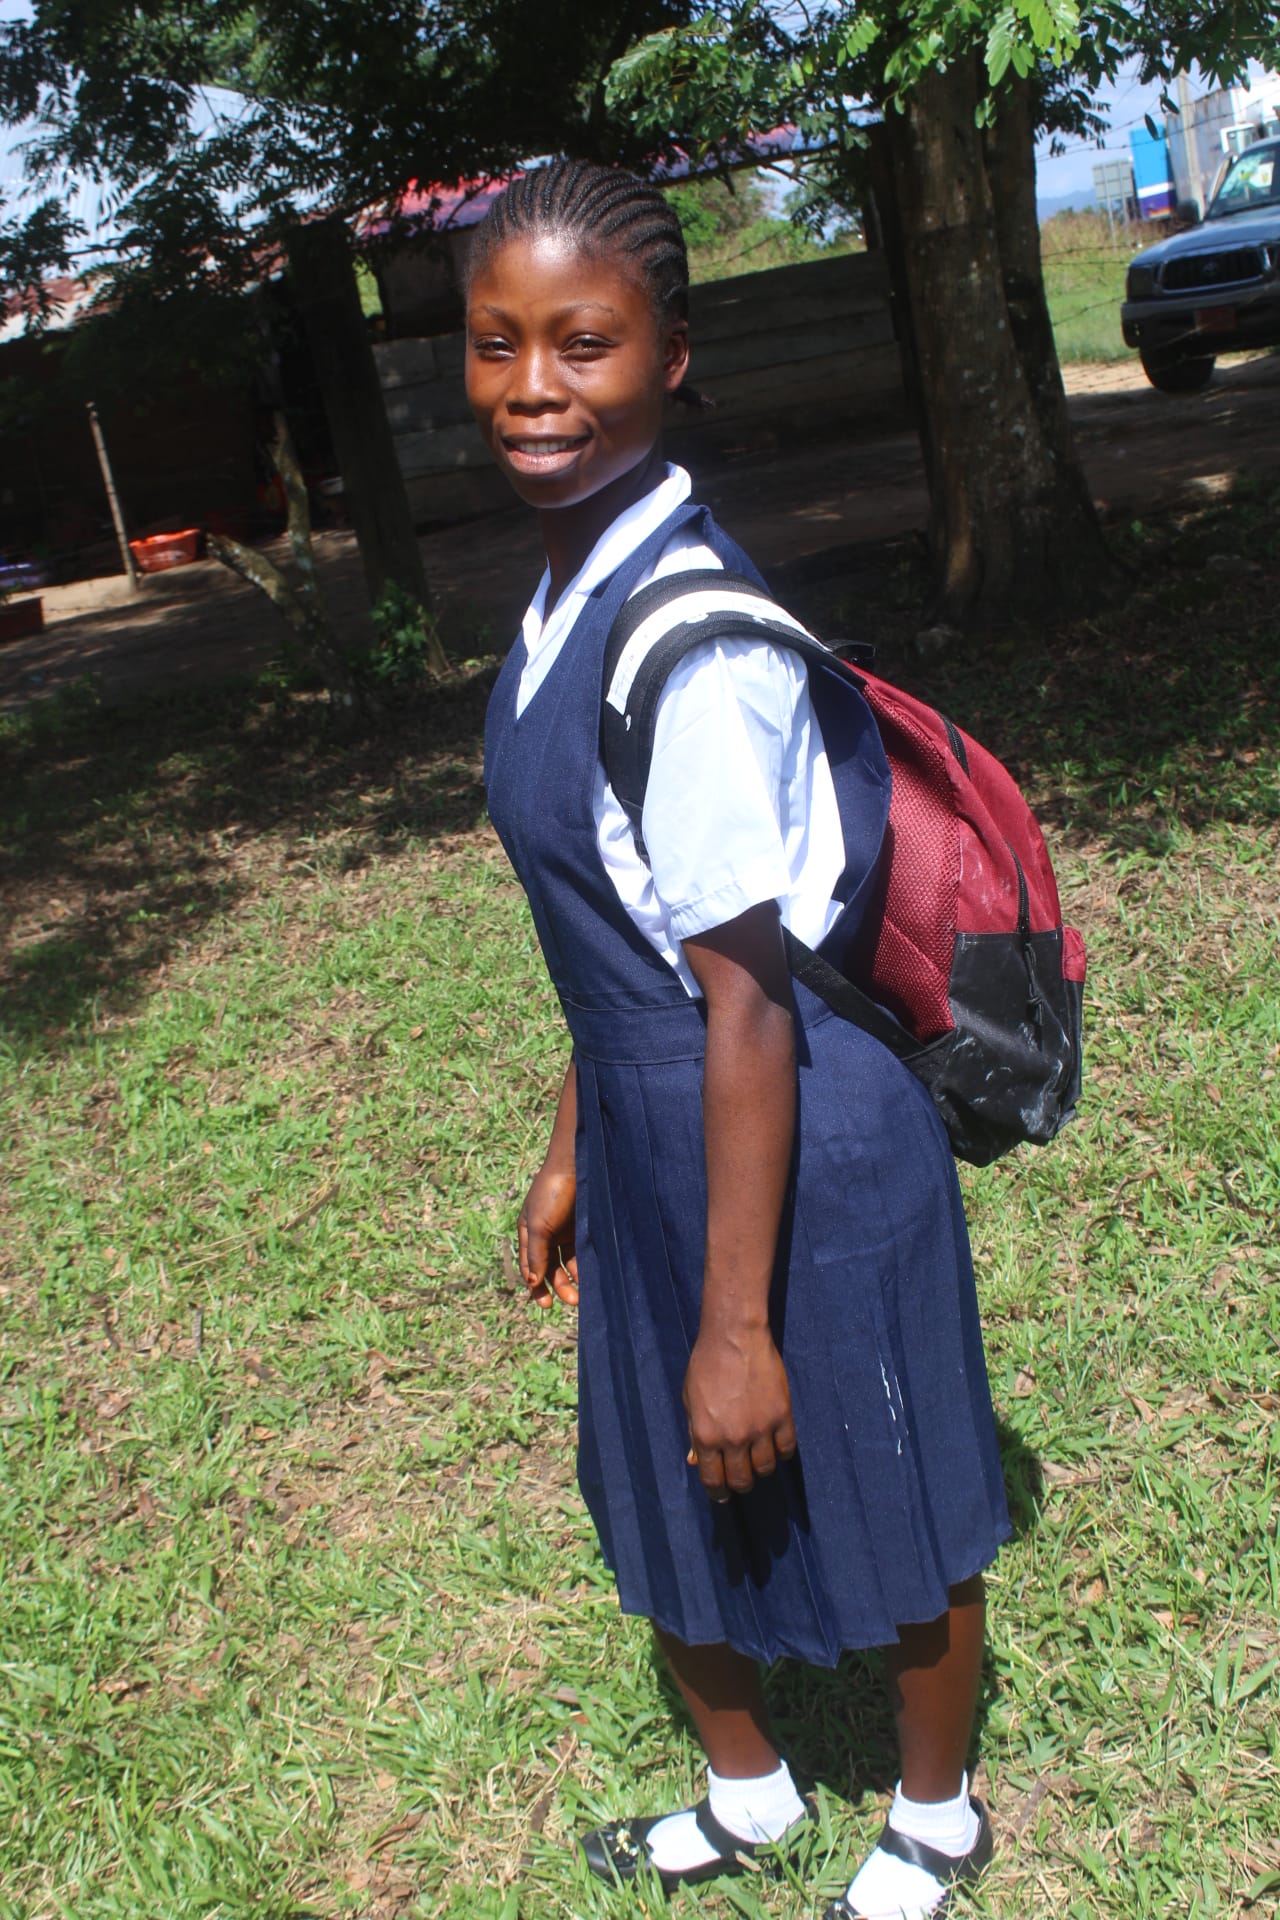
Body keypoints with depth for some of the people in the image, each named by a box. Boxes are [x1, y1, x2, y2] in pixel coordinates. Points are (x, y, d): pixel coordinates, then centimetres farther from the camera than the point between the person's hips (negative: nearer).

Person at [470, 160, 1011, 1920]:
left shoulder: (690, 635, -26)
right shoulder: (567, 594, 2)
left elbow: (747, 999, -24)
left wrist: (738, 1319, -19)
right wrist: (569, 1159, 16)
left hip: (801, 1150, -9)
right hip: (660, 1138, 9)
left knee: (885, 1518, 17)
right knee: (667, 1500, 25)